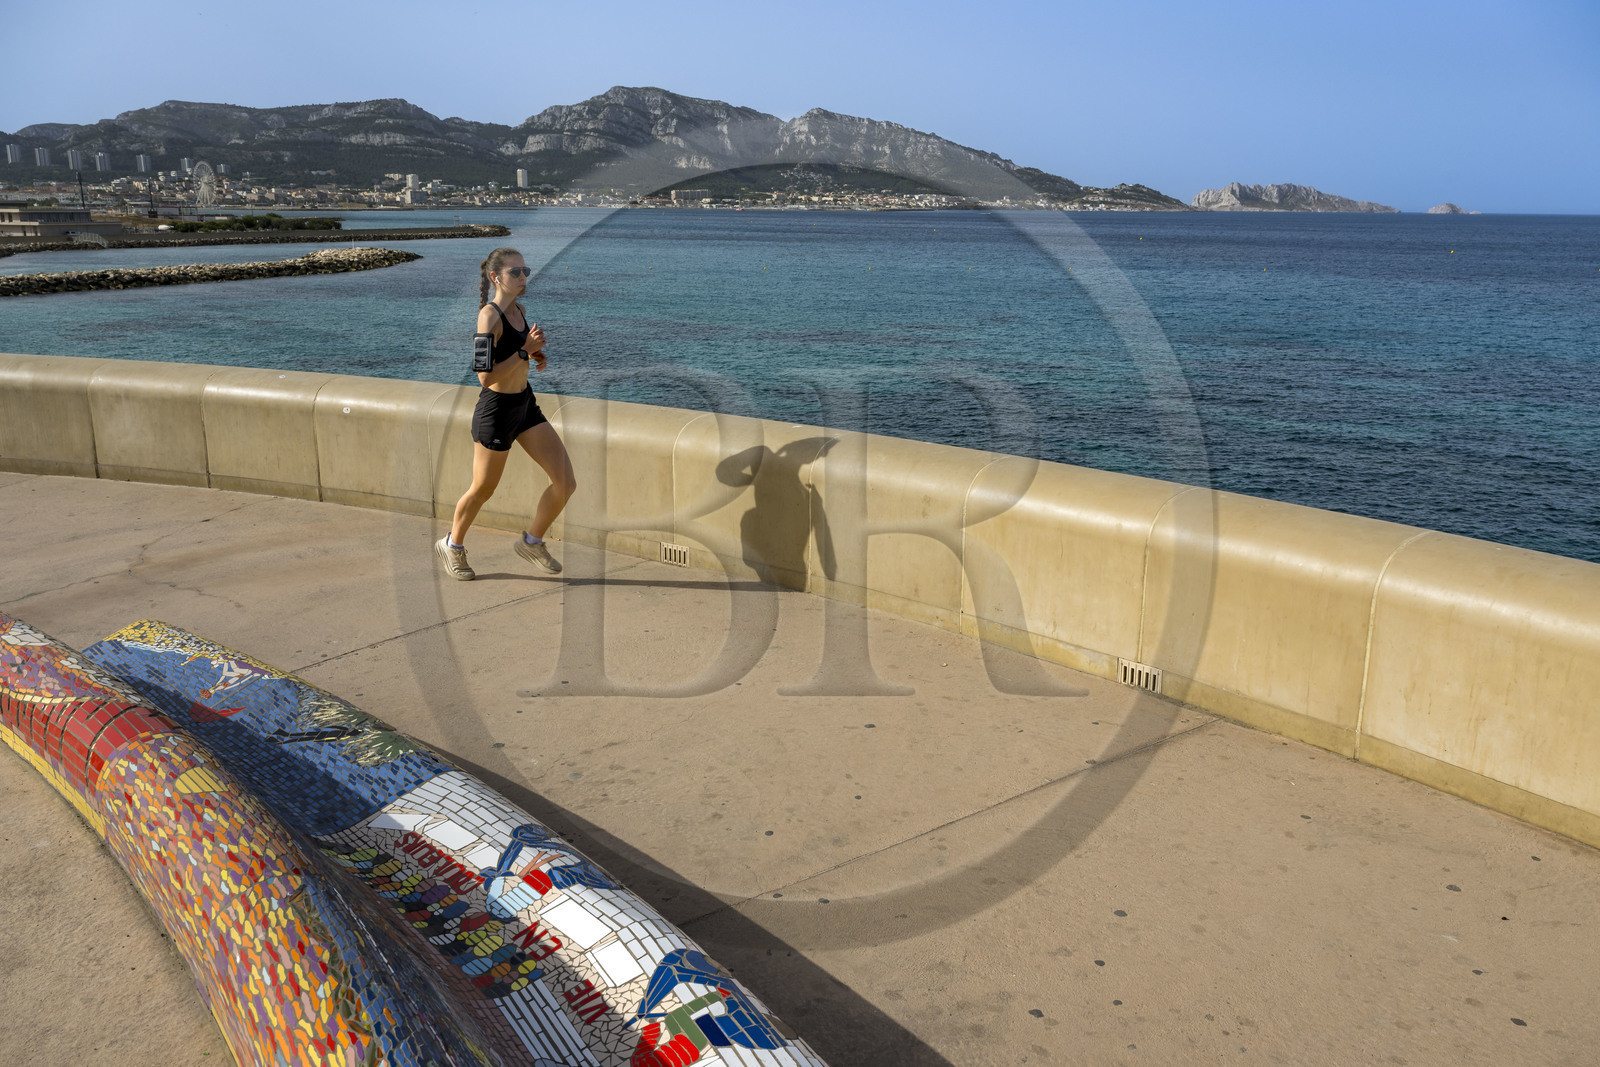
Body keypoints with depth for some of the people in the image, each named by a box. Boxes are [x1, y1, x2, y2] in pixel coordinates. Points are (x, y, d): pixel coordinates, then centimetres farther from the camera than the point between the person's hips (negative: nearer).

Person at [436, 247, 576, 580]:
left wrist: (535, 355, 5)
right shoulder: (489, 316, -18)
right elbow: (485, 376, -24)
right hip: (496, 410, -7)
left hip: (526, 405, 7)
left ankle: (532, 542, 21)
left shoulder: (520, 310, 6)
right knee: (482, 490, 10)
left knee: (566, 482, -1)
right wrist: (525, 350, -23)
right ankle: (452, 545, 37)